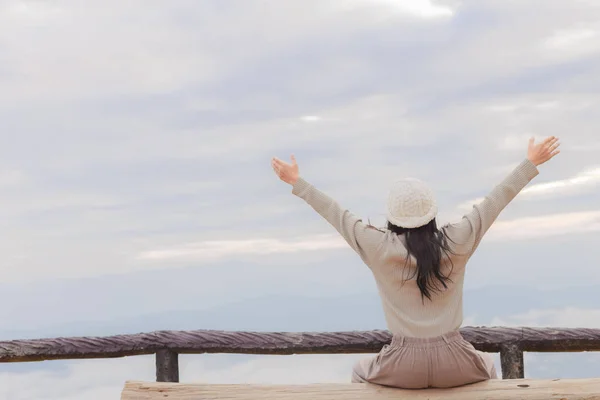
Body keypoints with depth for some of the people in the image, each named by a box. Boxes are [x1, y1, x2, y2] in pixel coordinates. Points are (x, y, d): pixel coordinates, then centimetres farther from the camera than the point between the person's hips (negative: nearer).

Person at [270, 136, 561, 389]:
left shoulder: (379, 249, -10)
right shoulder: (456, 242, -8)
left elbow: (336, 214, 2)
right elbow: (496, 200, 1)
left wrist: (296, 183, 14)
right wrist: (531, 163, 11)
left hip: (404, 366, -1)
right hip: (452, 363, 1)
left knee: (361, 373, 33)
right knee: (487, 367, 36)